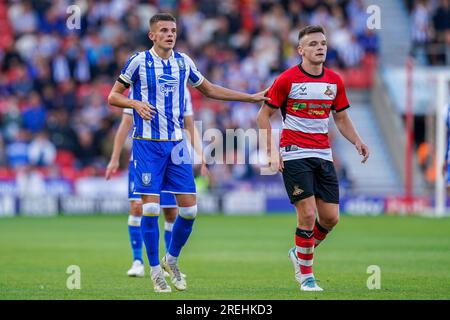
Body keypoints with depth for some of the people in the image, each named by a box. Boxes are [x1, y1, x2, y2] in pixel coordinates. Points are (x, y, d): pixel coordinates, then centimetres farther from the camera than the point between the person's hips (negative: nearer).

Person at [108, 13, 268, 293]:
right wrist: (136, 103, -20)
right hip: (147, 144, -4)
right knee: (150, 207, -8)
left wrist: (252, 97, 20)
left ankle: (172, 259, 22)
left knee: (189, 209, 0)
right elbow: (113, 97, 1)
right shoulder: (139, 61, -4)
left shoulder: (183, 62, 8)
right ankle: (155, 270, 6)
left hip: (176, 144, 4)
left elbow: (210, 90, 22)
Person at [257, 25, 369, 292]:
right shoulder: (287, 79, -6)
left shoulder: (335, 81, 8)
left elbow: (342, 119, 17)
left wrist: (357, 141, -1)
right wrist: (272, 152, -9)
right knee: (308, 214, -12)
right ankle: (305, 275, 3)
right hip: (294, 154, -5)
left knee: (331, 217, 0)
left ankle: (299, 253, 27)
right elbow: (264, 115, 0)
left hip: (323, 155, 5)